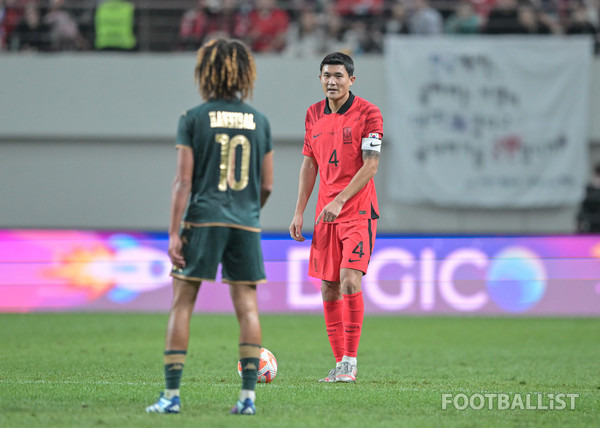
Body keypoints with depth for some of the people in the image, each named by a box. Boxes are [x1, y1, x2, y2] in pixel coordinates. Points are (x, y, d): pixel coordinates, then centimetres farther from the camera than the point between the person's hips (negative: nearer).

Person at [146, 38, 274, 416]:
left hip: (203, 219, -2)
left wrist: (174, 233, -5)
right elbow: (267, 185, 10)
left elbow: (184, 181, -6)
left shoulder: (194, 119, -2)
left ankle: (172, 395, -1)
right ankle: (248, 395, 0)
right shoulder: (259, 121, 7)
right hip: (246, 224, 2)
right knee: (247, 306, 5)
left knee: (182, 304, 2)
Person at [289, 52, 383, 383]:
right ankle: (340, 362, 11)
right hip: (325, 212, 6)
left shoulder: (368, 113, -7)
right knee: (329, 287, 4)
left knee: (349, 279, -17)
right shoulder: (314, 114, 10)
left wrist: (340, 200, -19)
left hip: (358, 210, -6)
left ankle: (350, 363, -12)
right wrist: (299, 212, 10)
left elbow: (370, 165, -11)